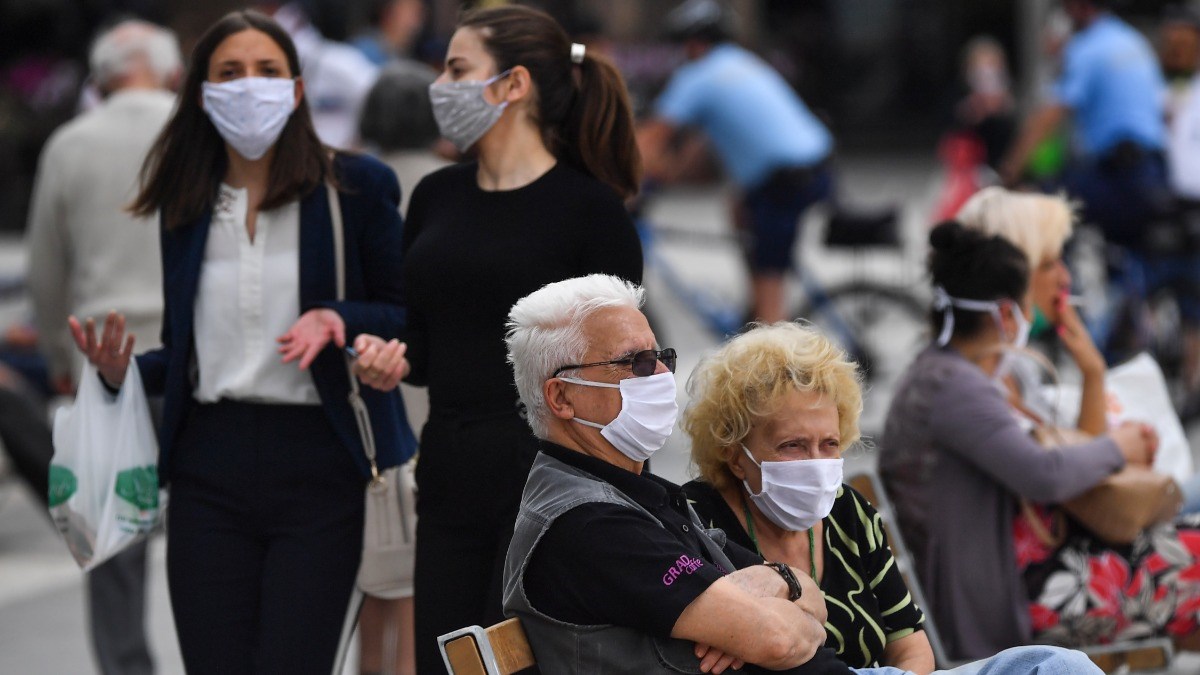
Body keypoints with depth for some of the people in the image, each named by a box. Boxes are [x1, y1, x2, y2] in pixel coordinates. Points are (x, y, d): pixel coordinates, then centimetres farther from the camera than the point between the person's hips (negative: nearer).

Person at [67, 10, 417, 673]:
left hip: (316, 467, -3)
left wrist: (339, 319, -15)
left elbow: (409, 315, 3)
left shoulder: (355, 187, 1)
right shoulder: (184, 205, 12)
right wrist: (124, 371, -1)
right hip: (210, 466, 3)